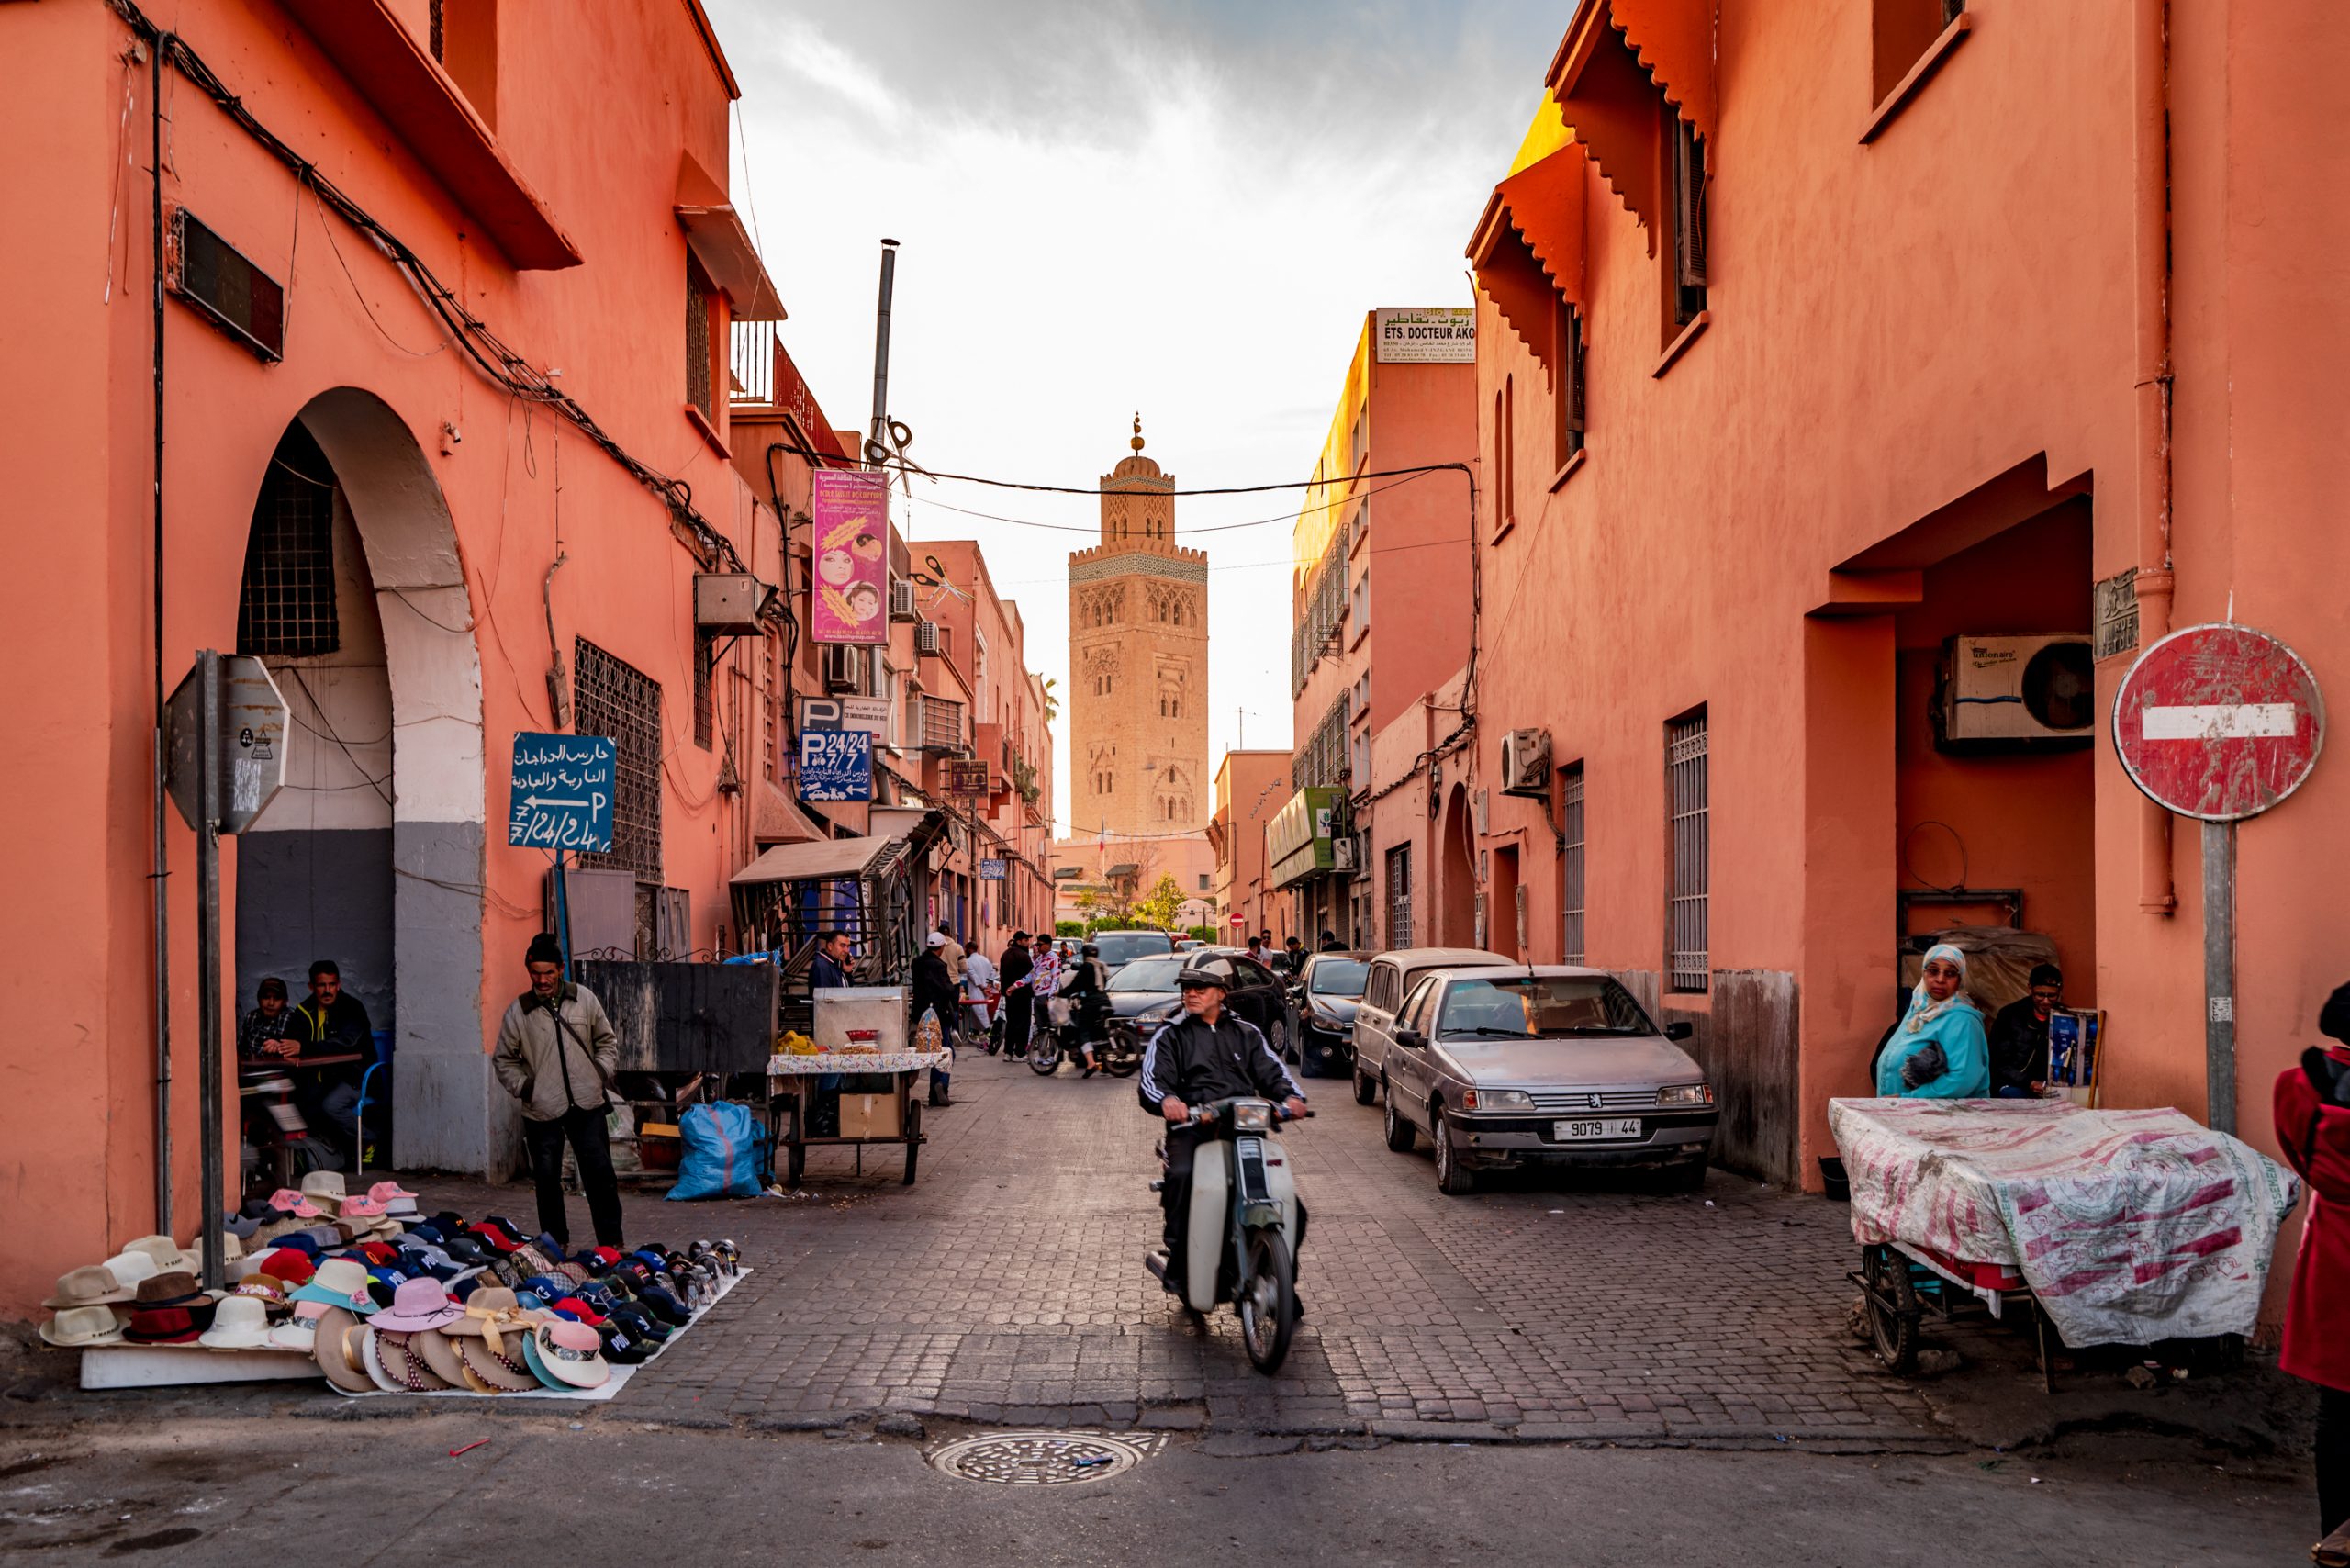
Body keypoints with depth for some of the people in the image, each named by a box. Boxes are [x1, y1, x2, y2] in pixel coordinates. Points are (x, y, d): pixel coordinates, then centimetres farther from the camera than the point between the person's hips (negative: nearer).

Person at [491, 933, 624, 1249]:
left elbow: (607, 1041, 15)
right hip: (542, 1110, 0)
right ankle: (556, 1244, 20)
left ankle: (612, 1243, 10)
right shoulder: (518, 1011, 0)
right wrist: (523, 1087, -2)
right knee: (547, 1179, 6)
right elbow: (503, 1060, 10)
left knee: (600, 1175, 1)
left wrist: (602, 1072, 2)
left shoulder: (584, 999, 4)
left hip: (587, 1105, 0)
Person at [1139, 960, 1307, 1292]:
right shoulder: (1170, 1035, 16)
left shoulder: (1246, 1033, 24)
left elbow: (1271, 1069, 13)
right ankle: (1178, 1261, -23)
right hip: (1193, 1126, -2)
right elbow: (1151, 1079, 1)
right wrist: (1167, 1099, -23)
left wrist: (1291, 1096, -10)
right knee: (1182, 1176, -36)